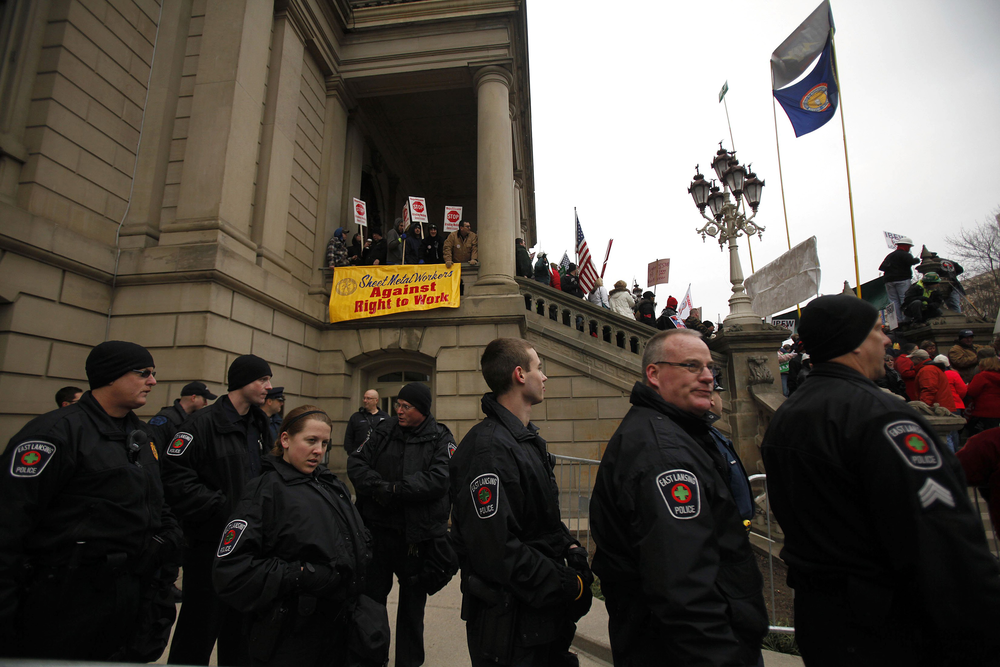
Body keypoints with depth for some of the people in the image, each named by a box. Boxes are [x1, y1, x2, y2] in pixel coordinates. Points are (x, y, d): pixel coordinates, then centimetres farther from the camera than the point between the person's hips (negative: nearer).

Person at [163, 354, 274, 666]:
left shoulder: (258, 426, 9)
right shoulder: (203, 423, -15)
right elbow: (175, 477, -21)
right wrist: (220, 507, -22)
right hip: (211, 543, -7)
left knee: (240, 623, 20)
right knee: (201, 628, 7)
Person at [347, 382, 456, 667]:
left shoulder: (441, 438, -6)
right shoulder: (384, 431, 2)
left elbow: (439, 479, -19)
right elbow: (356, 462, -2)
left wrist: (395, 490, -20)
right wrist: (377, 487, -19)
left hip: (419, 534, -2)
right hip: (379, 529, 2)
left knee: (412, 601, 15)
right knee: (371, 596, 15)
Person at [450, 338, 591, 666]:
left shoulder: (529, 439, 10)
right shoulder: (487, 448, -24)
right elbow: (496, 550, -28)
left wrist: (570, 547, -1)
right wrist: (568, 585, -19)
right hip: (510, 625, -9)